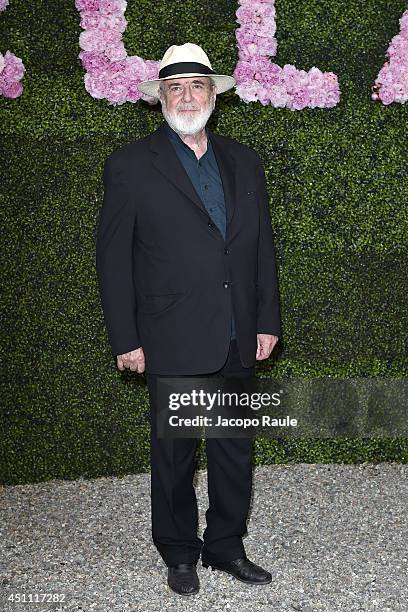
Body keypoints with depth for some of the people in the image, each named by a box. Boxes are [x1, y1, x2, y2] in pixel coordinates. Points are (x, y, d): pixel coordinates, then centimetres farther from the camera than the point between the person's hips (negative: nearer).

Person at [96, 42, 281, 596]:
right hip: (173, 341, -4)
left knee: (235, 449, 13)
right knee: (173, 452, 9)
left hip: (237, 342, 4)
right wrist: (126, 340, -8)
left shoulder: (244, 162, 10)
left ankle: (227, 547, 30)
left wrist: (267, 321, 7)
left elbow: (263, 246, 13)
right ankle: (179, 554, 28)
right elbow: (113, 258, -4)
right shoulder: (130, 166, -3)